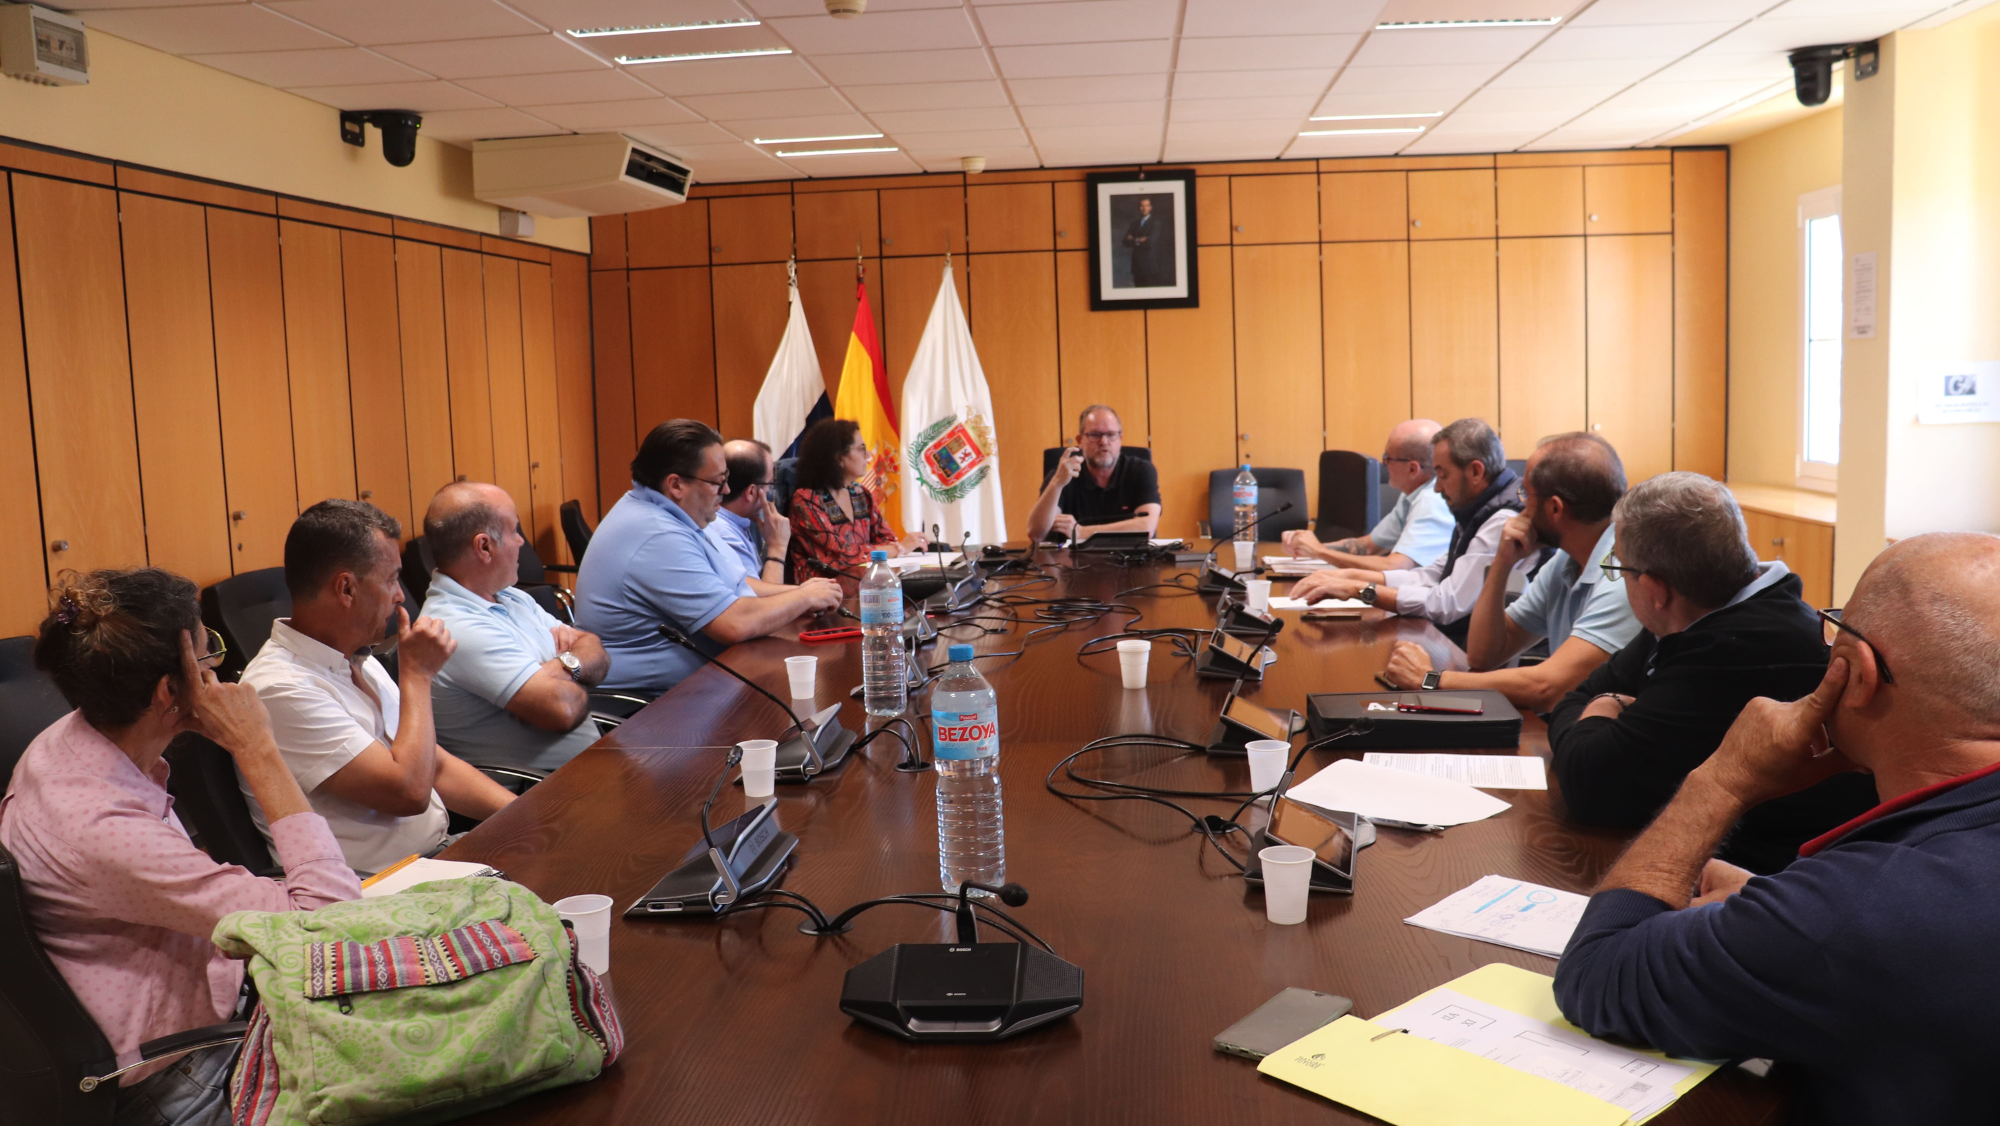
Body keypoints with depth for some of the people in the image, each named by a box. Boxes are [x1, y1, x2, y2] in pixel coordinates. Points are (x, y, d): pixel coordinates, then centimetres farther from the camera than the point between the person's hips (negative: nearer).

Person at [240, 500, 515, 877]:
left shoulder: (359, 660, 12)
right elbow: (409, 792, -22)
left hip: (441, 850, 9)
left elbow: (437, 766, 16)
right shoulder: (281, 690, -18)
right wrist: (417, 674, -10)